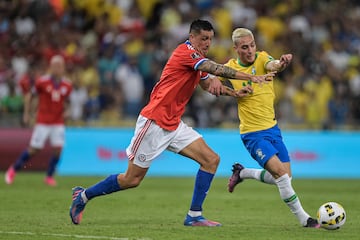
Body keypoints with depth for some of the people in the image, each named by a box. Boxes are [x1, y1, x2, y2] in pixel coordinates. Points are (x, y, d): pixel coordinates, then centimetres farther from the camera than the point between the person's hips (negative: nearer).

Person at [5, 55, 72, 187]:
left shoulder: (67, 85, 1)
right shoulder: (42, 82, -10)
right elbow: (30, 97, 2)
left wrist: (65, 111, 1)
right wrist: (27, 113, 0)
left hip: (58, 122, 3)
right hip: (43, 121, -3)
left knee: (58, 148, -8)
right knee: (33, 149, -2)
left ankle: (49, 176, 8)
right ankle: (13, 169, 17)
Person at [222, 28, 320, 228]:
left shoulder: (262, 58, -7)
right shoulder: (229, 68, -6)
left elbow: (272, 65, -31)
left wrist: (281, 64, -56)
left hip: (272, 128, 4)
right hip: (253, 134, -4)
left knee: (284, 178, 9)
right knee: (281, 173, -18)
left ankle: (242, 173, 30)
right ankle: (303, 219, -7)